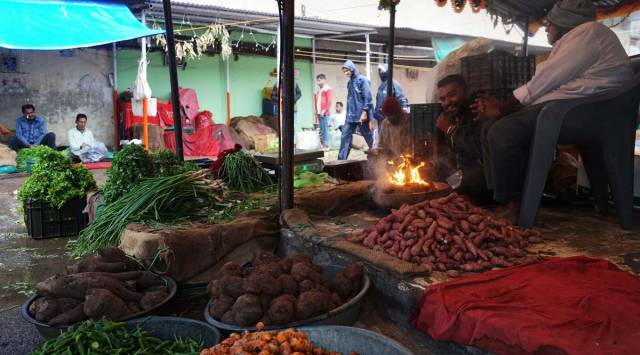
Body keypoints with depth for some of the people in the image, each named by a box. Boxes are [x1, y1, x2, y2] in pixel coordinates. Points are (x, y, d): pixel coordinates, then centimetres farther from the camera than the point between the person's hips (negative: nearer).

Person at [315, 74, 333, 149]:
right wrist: (317, 111, 13)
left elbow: (329, 101, -12)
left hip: (325, 113, -8)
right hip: (319, 113, 8)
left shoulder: (328, 89, -4)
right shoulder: (319, 90, 20)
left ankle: (326, 145, -8)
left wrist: (324, 111, -16)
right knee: (321, 129, 7)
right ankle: (323, 145, 10)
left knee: (325, 129, -9)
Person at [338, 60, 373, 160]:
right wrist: (348, 113, 17)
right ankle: (341, 159, -1)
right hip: (350, 115, 7)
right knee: (345, 136, -2)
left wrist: (364, 112, -20)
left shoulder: (362, 80, -6)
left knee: (368, 137, 5)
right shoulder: (350, 82, 15)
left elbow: (367, 97, -13)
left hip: (361, 114, -7)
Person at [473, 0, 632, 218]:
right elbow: (546, 82, 15)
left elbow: (546, 80, -13)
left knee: (502, 133, -26)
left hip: (584, 111, -11)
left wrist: (504, 107, -4)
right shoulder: (574, 39, 27)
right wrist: (501, 107, 2)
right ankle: (501, 196, -1)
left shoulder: (588, 31, -5)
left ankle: (513, 203, -14)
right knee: (491, 128, 2)